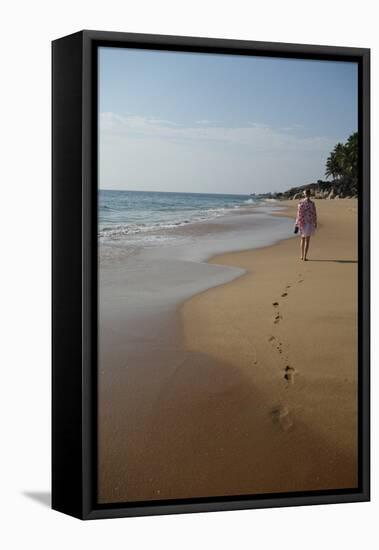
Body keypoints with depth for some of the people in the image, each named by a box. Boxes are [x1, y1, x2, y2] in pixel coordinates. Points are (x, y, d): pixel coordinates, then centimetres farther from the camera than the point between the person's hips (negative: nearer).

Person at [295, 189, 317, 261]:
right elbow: (314, 214, -6)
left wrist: (297, 224, 0)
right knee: (307, 240, 2)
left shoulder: (300, 202, -4)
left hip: (302, 223, 3)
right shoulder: (312, 203, -10)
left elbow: (299, 214, -5)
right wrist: (315, 223, 7)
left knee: (302, 239, 19)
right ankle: (305, 257, -2)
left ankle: (302, 256, 21)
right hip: (309, 223, -2)